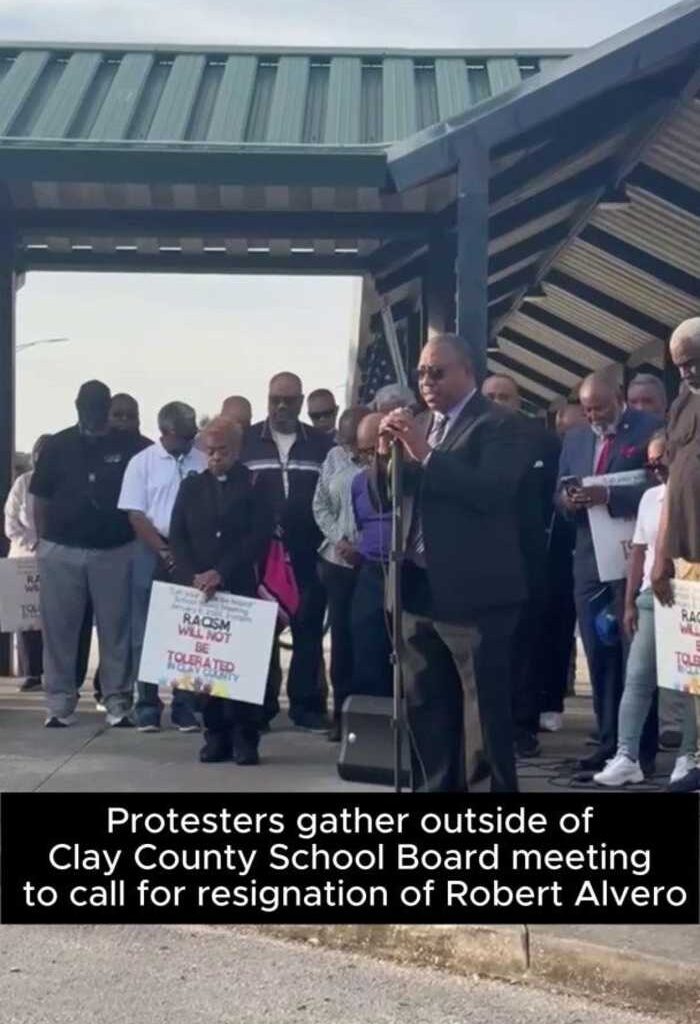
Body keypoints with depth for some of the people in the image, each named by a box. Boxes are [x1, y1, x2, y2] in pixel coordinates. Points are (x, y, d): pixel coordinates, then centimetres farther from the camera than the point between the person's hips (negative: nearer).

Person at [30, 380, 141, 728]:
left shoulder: (130, 447, 2)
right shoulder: (57, 446, 6)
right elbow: (41, 499, 9)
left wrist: (140, 540, -3)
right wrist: (45, 539, 2)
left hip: (115, 551, -1)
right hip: (61, 551, 1)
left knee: (115, 629, 2)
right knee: (59, 629, 3)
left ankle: (118, 703, 9)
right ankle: (60, 704, 9)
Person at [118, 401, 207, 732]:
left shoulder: (203, 463, 2)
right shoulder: (142, 462, 0)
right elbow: (136, 515, -4)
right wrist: (165, 552, -10)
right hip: (152, 552, -1)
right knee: (146, 632, 3)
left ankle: (185, 707, 10)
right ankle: (147, 706, 10)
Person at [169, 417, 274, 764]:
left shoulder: (255, 486, 3)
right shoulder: (191, 486, 13)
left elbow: (259, 537, -6)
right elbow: (178, 536, 8)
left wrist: (221, 574, -14)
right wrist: (193, 576, -8)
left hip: (240, 588, -3)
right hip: (198, 588, 3)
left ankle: (245, 737, 2)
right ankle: (216, 735, 6)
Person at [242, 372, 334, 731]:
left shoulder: (322, 444, 7)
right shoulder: (246, 442, 4)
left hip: (307, 554, 1)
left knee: (308, 629, 4)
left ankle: (305, 704, 12)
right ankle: (261, 704, 12)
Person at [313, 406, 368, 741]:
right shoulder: (335, 457, 9)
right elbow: (320, 504, 11)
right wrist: (338, 539, -3)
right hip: (339, 561, 4)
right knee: (341, 637, 7)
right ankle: (342, 713, 15)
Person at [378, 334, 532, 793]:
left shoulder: (498, 425, -6)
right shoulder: (420, 425, 15)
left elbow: (489, 491, -21)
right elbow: (387, 500, 13)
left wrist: (425, 454, -22)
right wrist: (386, 452, -4)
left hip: (473, 591, -7)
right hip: (419, 586, 7)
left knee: (485, 708, -1)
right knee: (426, 705, 14)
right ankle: (437, 785, 25)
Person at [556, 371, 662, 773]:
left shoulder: (651, 429, -4)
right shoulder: (575, 438, 15)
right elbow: (560, 494, 15)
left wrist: (608, 496, -24)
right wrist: (567, 500, -9)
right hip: (589, 561, 5)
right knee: (599, 658, 7)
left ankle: (641, 751, 5)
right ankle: (610, 745, 14)